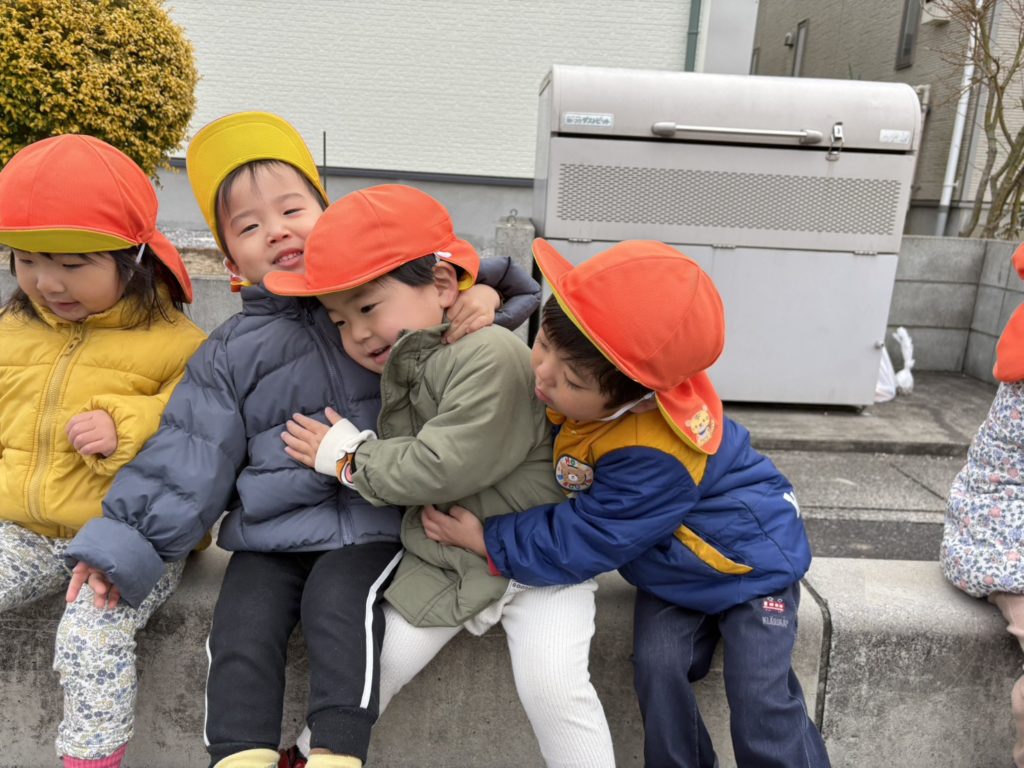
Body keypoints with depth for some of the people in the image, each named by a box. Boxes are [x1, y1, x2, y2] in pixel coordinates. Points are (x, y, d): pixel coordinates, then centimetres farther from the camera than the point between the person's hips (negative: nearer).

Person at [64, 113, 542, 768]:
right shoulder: (229, 356, 6)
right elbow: (189, 454, 4)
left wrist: (480, 296, -23)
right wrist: (130, 539, -3)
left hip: (367, 520, -2)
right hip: (269, 532, 3)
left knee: (336, 606, -22)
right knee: (243, 628, -11)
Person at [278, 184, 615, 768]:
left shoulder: (491, 354, -25)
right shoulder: (400, 368, 4)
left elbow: (442, 468, -28)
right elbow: (398, 483, 8)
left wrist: (349, 456, -15)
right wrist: (347, 453, -12)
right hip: (439, 562, 6)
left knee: (552, 683, -19)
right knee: (374, 666, 6)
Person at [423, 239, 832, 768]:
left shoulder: (657, 458, -41)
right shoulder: (576, 368, -21)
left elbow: (579, 545, -31)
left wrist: (484, 540, -20)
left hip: (748, 555, -6)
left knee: (760, 702, -12)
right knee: (657, 666, -11)